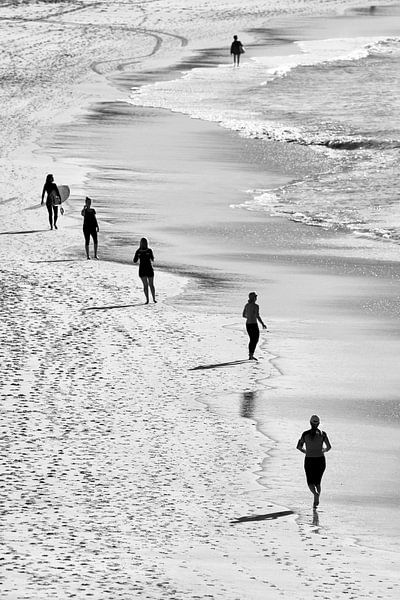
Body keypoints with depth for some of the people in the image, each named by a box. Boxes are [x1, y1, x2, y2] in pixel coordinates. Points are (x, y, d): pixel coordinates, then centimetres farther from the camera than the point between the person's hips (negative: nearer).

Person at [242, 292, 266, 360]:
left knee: (252, 340, 17)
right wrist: (263, 324, -10)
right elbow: (258, 316, -20)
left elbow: (243, 315, 14)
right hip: (254, 324, -7)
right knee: (255, 340, 2)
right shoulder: (256, 306, -16)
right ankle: (251, 355, -5)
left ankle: (250, 355, 17)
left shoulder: (247, 305, 6)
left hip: (248, 324, 7)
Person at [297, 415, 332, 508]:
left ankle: (316, 493, -24)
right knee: (318, 482, 17)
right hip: (320, 460, 1)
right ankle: (316, 502, 10)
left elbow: (299, 447, 0)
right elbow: (329, 447, -4)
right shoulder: (322, 434, -3)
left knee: (310, 482, 7)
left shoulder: (305, 434, -3)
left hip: (309, 460, -1)